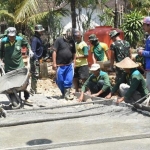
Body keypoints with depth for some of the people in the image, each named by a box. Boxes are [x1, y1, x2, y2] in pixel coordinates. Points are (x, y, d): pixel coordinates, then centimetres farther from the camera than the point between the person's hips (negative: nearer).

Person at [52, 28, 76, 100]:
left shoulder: (72, 41, 10)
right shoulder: (59, 40, -4)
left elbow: (74, 53, 16)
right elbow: (54, 51, -7)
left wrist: (73, 62, 10)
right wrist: (54, 63, -11)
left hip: (69, 65, 3)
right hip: (60, 65, -3)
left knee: (69, 80, -4)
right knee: (60, 81, 6)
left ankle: (67, 93, 8)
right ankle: (63, 93, 26)